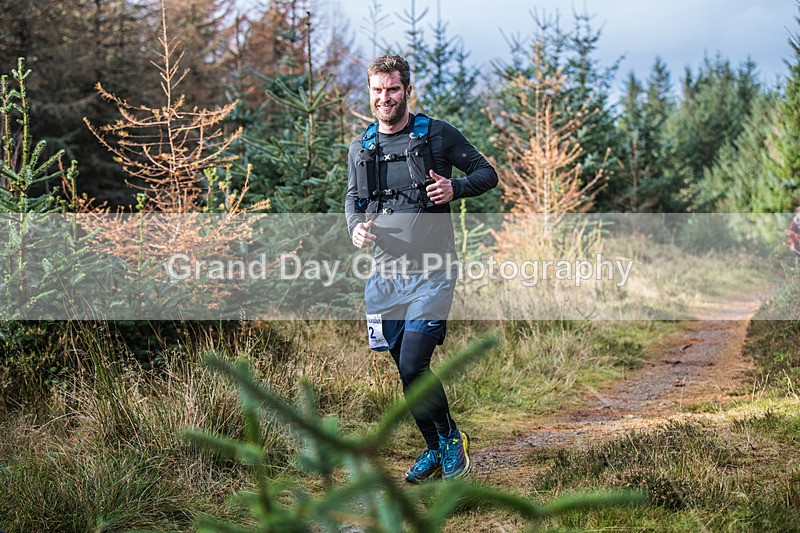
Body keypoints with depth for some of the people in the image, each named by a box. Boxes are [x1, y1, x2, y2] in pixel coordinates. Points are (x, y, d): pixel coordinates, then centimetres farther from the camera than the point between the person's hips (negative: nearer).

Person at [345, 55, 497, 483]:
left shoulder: (437, 134, -2)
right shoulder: (360, 148, 10)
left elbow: (487, 174, 4)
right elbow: (353, 199, 18)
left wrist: (455, 187, -17)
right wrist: (355, 227, -5)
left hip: (431, 272, -5)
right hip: (385, 272, 5)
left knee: (413, 367, -14)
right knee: (405, 371, 9)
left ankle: (451, 440, 9)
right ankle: (434, 449, 27)